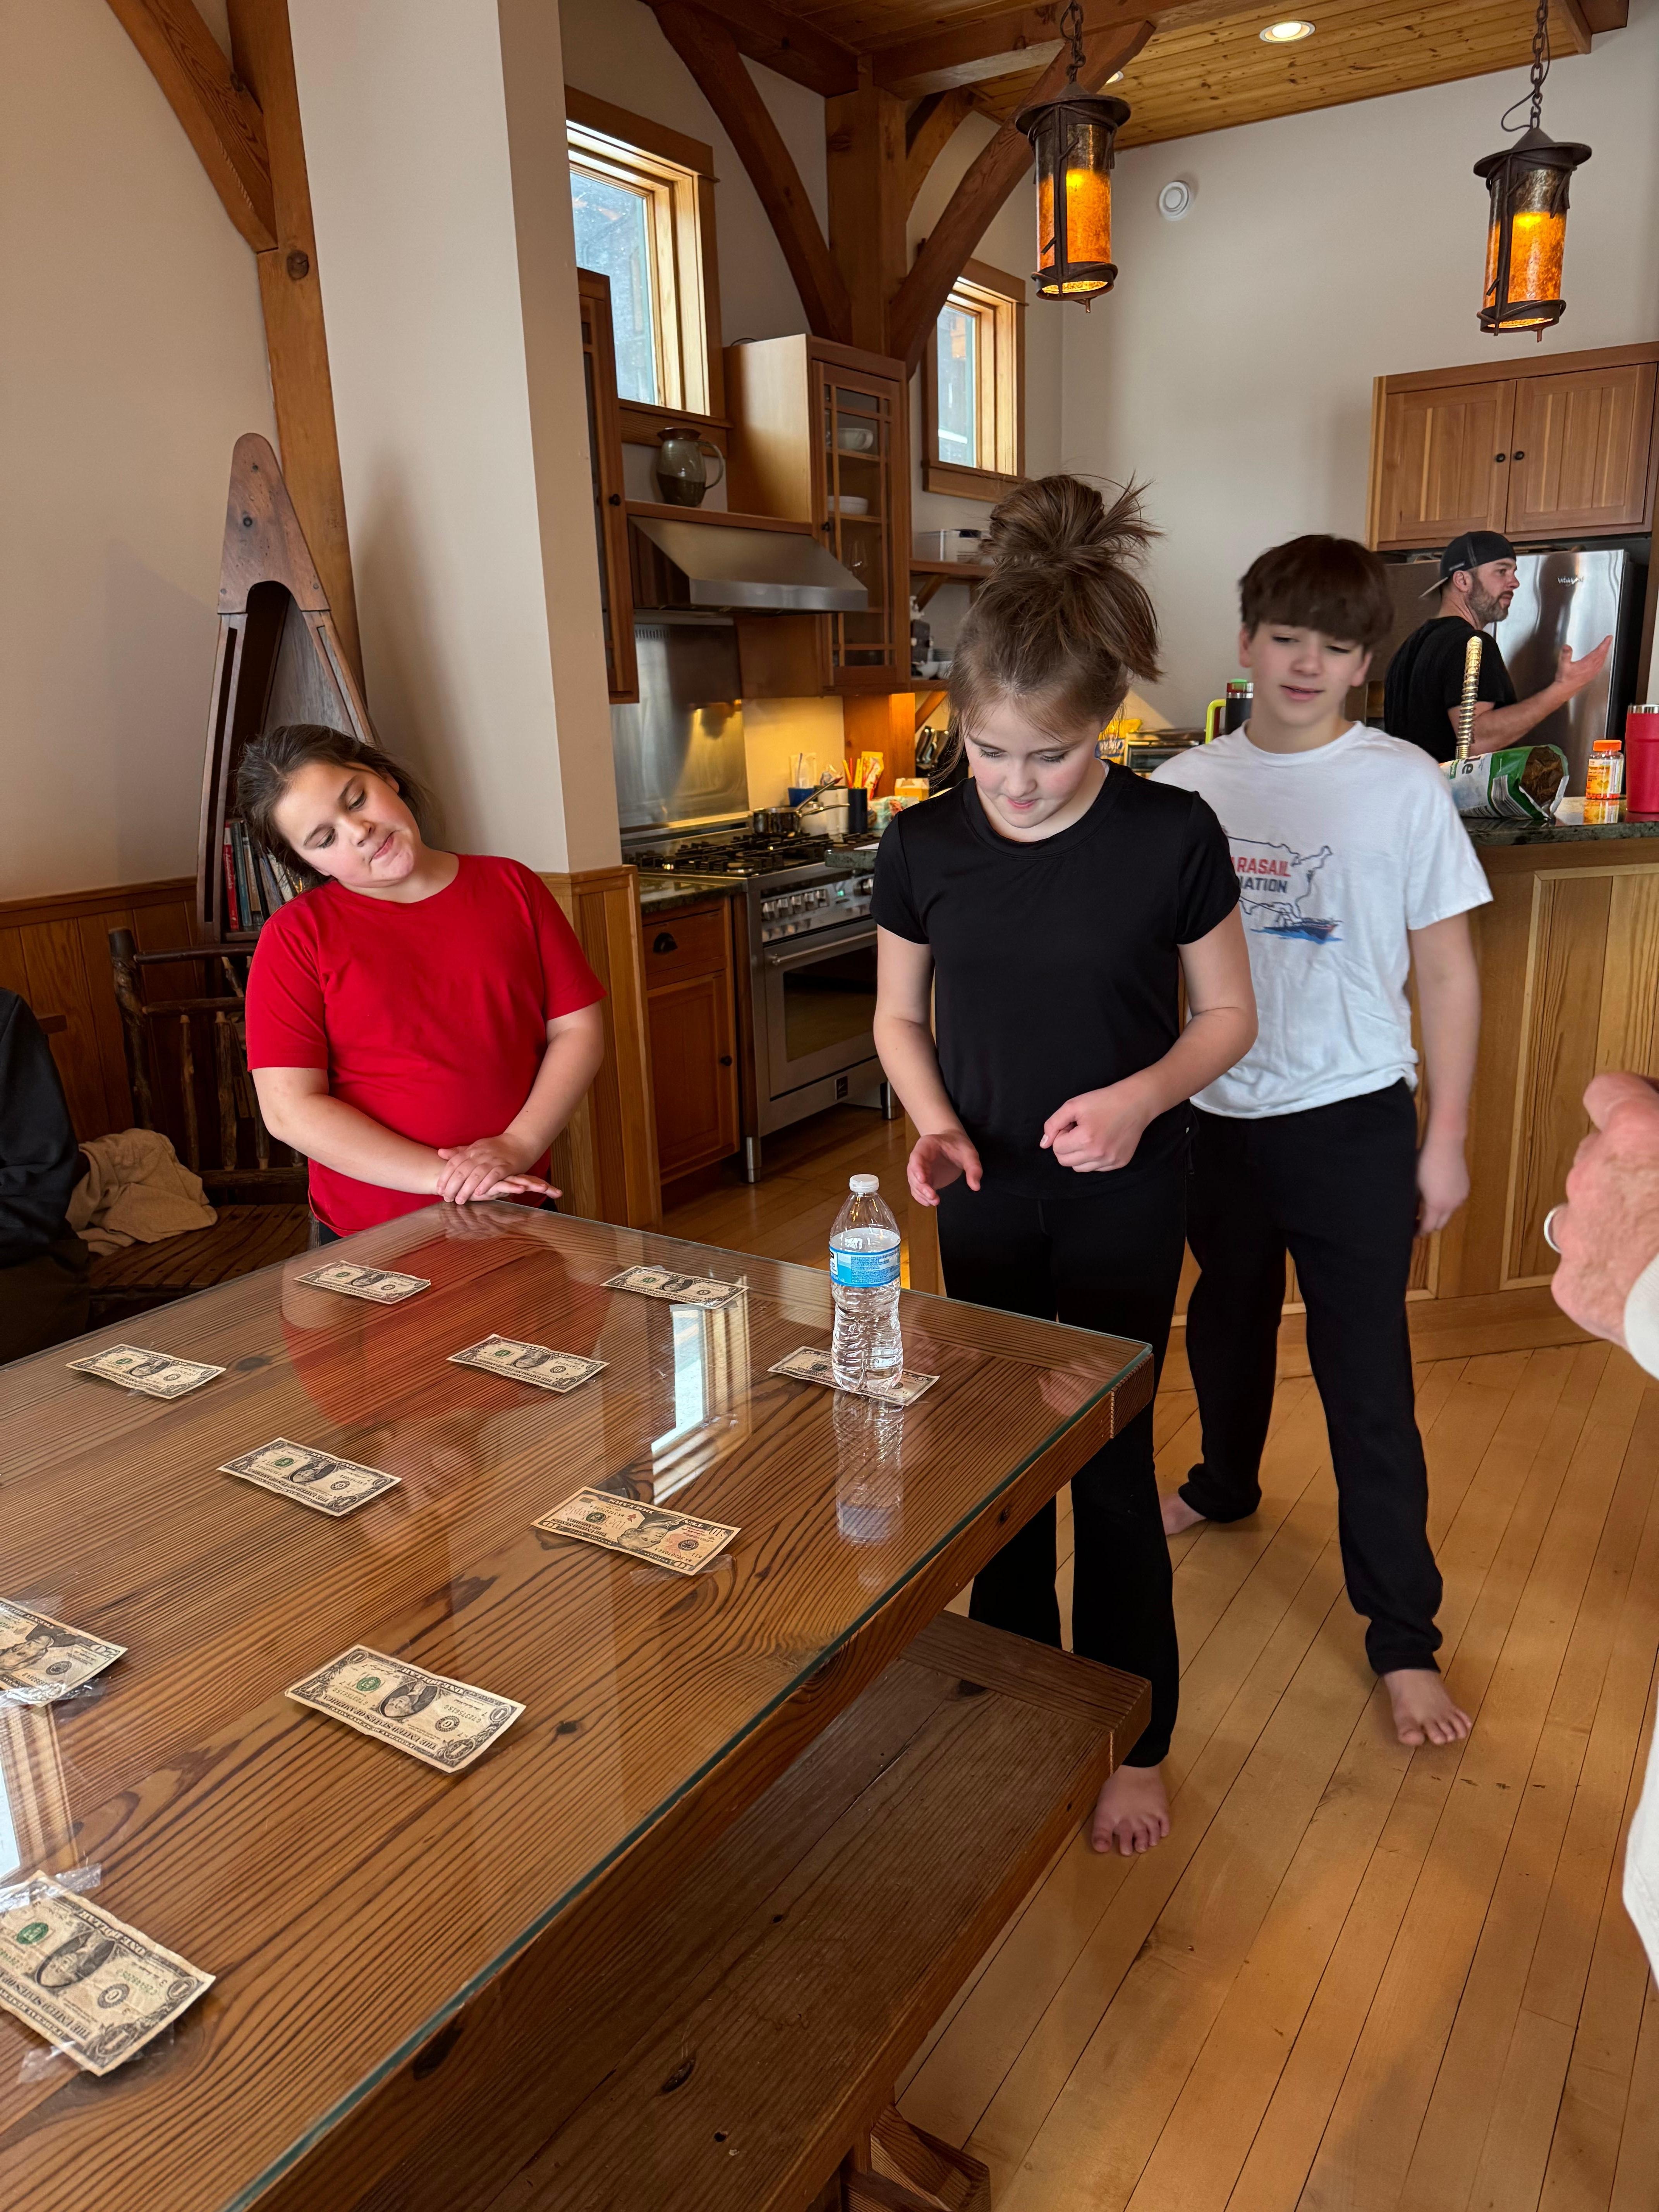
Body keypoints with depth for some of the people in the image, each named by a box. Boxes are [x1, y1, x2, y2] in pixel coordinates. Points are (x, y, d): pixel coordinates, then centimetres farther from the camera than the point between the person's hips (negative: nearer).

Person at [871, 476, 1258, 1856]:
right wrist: (933, 1123, -14)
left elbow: (1228, 1014, -3)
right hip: (987, 1199, 3)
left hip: (1124, 1199, -3)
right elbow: (900, 1018, 4)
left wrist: (1143, 1094, -21)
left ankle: (1134, 1742, 29)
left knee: (1111, 1463, 6)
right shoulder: (925, 846, -7)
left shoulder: (1173, 838, -14)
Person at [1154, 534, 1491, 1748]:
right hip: (1215, 1115, 4)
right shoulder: (1184, 787, -1)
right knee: (1225, 1324, 23)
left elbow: (1447, 968, -3)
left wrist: (1446, 1138, -5)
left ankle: (1405, 1637, 16)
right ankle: (1227, 1483, 51)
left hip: (1352, 1121, -3)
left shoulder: (1403, 785, -8)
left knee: (1367, 1379, 1)